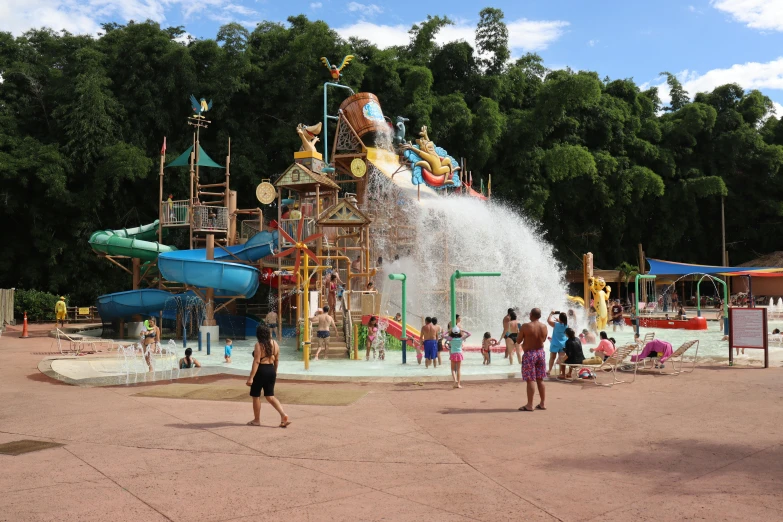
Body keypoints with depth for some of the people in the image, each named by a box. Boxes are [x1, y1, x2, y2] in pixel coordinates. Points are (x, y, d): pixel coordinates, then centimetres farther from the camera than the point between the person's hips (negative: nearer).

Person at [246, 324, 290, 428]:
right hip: (271, 371, 7)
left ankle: (256, 420, 20)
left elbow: (256, 362, -19)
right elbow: (277, 360, 12)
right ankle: (284, 415, -3)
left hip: (261, 371, -6)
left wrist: (251, 377, -19)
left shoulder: (258, 345, -15)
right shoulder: (274, 343, 5)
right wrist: (275, 372, 25)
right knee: (270, 396, 12)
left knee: (256, 396, 11)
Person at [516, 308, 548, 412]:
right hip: (541, 353, 5)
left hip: (529, 354, -5)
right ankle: (543, 403, 17)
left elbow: (518, 341, -9)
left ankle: (529, 405, -2)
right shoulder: (544, 326, 1)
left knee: (530, 380, -4)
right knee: (540, 379, 14)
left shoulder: (526, 326, -15)